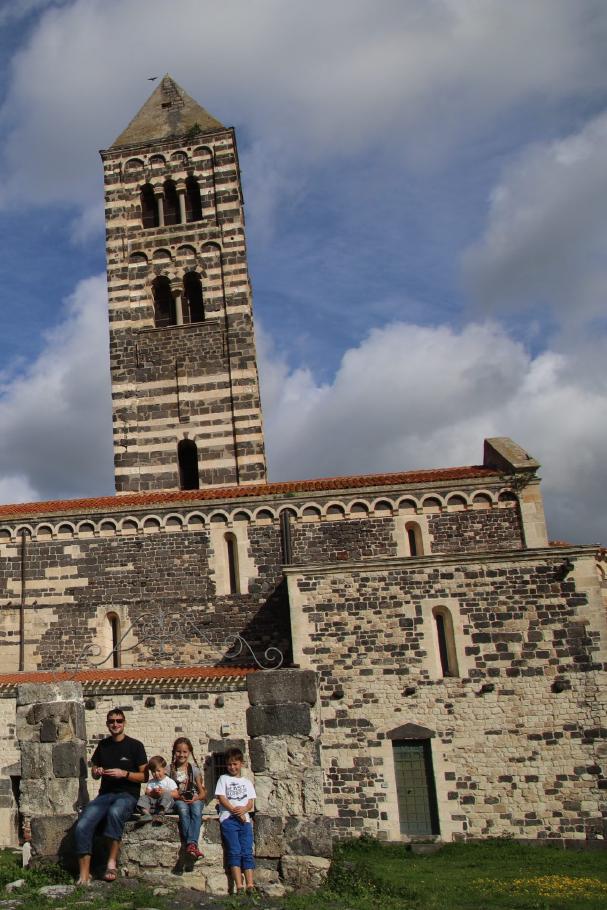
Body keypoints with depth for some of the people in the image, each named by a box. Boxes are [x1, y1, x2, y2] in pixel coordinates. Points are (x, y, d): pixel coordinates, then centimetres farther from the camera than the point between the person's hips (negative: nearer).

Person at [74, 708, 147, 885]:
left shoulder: (135, 746, 2)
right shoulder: (103, 745, 15)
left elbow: (144, 776, 1)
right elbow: (94, 773, 24)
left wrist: (124, 773, -14)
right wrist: (96, 772, 0)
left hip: (127, 794, -4)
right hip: (105, 794, 4)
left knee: (114, 812, -40)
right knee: (82, 826, -25)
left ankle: (112, 862, -28)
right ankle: (84, 874, -19)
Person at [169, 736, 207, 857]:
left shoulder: (194, 770, 8)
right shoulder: (170, 769, 9)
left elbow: (203, 793, 6)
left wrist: (195, 798, -15)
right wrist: (176, 796, -14)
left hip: (194, 800, 0)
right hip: (178, 801, 0)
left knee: (196, 810, -35)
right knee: (183, 809, -36)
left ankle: (192, 843, -48)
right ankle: (193, 845, -47)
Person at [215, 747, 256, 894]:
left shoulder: (247, 782, 21)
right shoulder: (224, 779, 14)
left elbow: (251, 803, 12)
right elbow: (221, 798, 2)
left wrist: (244, 809, -11)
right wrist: (235, 811, -10)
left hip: (245, 818, 2)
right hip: (228, 818, -2)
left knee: (247, 852, -8)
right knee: (234, 851, -13)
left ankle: (250, 884, -13)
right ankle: (239, 886, -17)